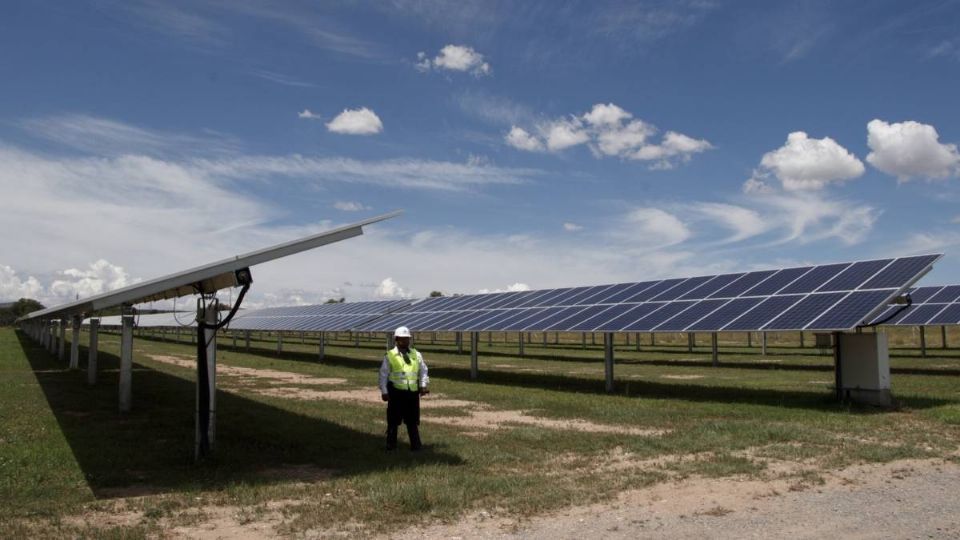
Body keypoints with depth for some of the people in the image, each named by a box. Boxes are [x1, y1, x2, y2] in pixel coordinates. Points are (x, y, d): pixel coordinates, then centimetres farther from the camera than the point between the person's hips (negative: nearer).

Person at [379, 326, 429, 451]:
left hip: (413, 392, 3)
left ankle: (415, 444, 20)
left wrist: (423, 385, -2)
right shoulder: (390, 356, -1)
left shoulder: (416, 355, 9)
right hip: (396, 392, -3)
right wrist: (384, 392, -4)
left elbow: (423, 370, 12)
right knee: (393, 420, 6)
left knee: (413, 420, 11)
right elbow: (383, 374, 0)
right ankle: (391, 445, 17)